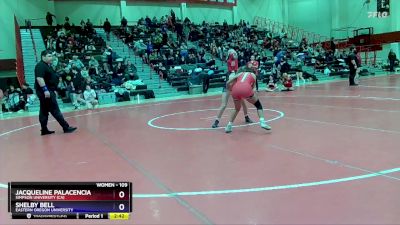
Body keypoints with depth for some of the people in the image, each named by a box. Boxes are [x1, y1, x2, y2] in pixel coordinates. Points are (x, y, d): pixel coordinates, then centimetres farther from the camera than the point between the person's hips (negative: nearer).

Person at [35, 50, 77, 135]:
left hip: (49, 91, 10)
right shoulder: (40, 66, -13)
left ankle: (44, 129, 16)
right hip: (45, 91, -10)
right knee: (55, 110, -8)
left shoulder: (48, 66, 18)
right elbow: (39, 78, -24)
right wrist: (45, 90, -29)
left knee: (44, 111, 11)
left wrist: (53, 90, 25)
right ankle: (66, 127, -7)